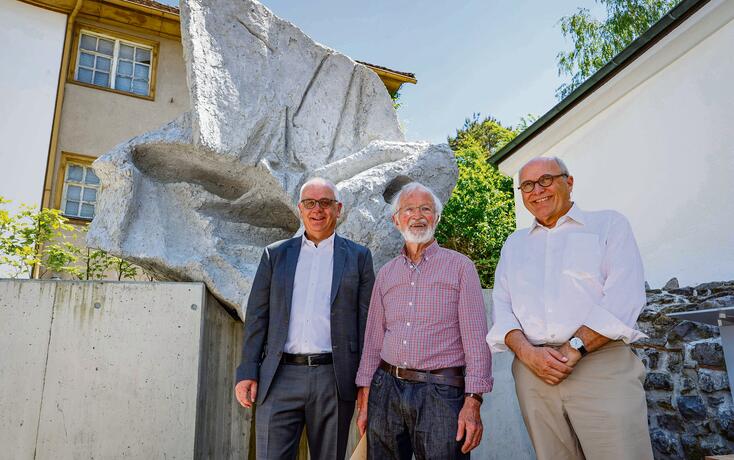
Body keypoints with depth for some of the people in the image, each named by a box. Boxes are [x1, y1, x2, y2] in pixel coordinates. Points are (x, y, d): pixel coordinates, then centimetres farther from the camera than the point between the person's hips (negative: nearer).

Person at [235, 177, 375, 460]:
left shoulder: (358, 257, 6)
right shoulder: (275, 254, 11)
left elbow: (366, 321, 3)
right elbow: (257, 316, 9)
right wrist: (247, 372, 1)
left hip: (334, 381, 0)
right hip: (280, 379, 1)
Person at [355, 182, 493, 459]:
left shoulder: (460, 267, 0)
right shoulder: (386, 274, 12)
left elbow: (476, 340, -5)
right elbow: (373, 341, 13)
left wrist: (473, 404, -13)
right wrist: (364, 400, 8)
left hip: (440, 393, -3)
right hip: (386, 388, 4)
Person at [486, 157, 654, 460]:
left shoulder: (609, 225, 8)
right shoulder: (514, 244, 20)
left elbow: (624, 297, -5)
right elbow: (501, 307, 11)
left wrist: (574, 349, -14)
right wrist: (527, 352, -8)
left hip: (602, 368, -3)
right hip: (533, 372, 3)